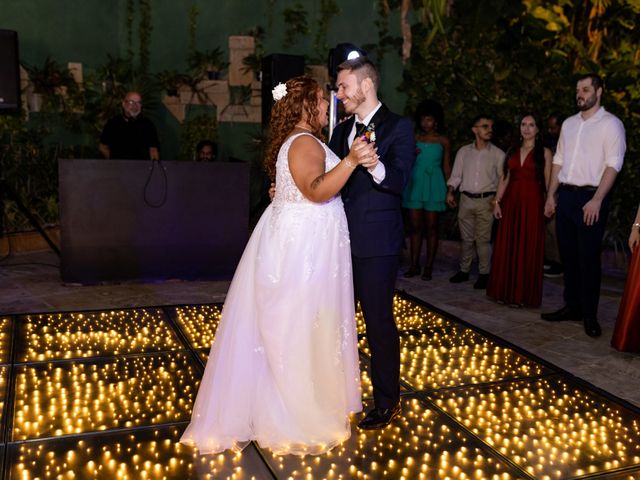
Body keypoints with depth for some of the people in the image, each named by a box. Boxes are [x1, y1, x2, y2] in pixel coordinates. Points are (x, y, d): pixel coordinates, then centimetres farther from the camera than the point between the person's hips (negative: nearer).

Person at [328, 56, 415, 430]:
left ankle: (387, 402, 18)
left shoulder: (399, 128, -6)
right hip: (341, 240, 7)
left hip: (377, 244, -7)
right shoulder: (342, 131, 15)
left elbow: (399, 180, -19)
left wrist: (373, 165, -39)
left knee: (379, 320, 1)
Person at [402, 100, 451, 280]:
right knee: (415, 226, 2)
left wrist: (449, 190, 1)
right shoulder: (414, 138, 7)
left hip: (433, 186, -2)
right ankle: (414, 265, 8)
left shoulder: (443, 141, 4)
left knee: (431, 227, 2)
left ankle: (428, 267, 7)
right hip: (415, 184, 2)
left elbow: (446, 167, 6)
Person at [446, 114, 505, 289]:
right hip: (466, 199, 2)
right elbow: (456, 175, 10)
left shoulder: (498, 154, 2)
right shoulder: (464, 151, 8)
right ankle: (464, 270, 21)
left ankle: (484, 273, 10)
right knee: (466, 238, 9)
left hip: (486, 201, -2)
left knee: (483, 239, -1)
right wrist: (450, 191, -3)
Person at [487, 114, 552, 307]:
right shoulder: (513, 151, 14)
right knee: (507, 246, 5)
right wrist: (497, 201, 4)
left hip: (532, 203, -4)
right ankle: (505, 291, 15)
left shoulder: (544, 152, 2)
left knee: (527, 248, -1)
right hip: (511, 202, 4)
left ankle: (523, 295, 7)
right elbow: (504, 178, 11)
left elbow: (548, 180, -4)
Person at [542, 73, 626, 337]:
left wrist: (597, 200, -19)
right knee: (568, 255, 10)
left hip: (590, 197, -6)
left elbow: (613, 165, -11)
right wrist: (551, 195, 9)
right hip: (565, 195, 6)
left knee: (588, 258, -3)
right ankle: (572, 307, 21)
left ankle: (590, 315, 6)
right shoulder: (569, 123, 15)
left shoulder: (611, 124, -3)